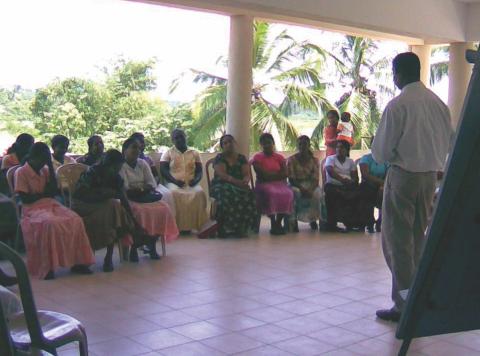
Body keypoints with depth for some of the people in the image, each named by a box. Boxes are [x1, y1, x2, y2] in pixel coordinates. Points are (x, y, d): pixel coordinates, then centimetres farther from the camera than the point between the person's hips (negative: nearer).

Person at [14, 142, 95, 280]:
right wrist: (43, 194, -5)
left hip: (50, 205, 6)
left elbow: (53, 192, 4)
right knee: (51, 223, -38)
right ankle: (46, 267, -29)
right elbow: (24, 199, -11)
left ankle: (77, 262, -20)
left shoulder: (45, 170, 14)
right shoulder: (21, 172, -5)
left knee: (75, 220, -21)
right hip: (33, 209, -6)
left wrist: (50, 166, 2)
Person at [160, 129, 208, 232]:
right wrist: (175, 181, -16)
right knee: (175, 194, -37)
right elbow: (163, 170, 1)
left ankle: (197, 225, -29)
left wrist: (196, 179, -11)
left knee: (199, 193, -32)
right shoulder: (168, 153, 12)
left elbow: (199, 171, 13)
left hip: (191, 184, 1)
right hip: (174, 183, -1)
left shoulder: (194, 153, 18)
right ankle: (178, 226, -31)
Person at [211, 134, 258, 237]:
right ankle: (226, 228, -34)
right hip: (222, 185, -3)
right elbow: (222, 174, -12)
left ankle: (242, 227, -25)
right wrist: (236, 181, -28)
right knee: (227, 195, -39)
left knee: (249, 195, -31)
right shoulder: (219, 158, 4)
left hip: (239, 186, 3)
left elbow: (247, 174, 2)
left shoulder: (242, 158, 14)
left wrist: (245, 181, -24)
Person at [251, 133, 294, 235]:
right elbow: (262, 175, -8)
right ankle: (273, 223, -27)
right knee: (271, 193, -37)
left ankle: (278, 223, -22)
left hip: (279, 183, 3)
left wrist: (270, 175, -7)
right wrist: (278, 173, -3)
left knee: (287, 194, -30)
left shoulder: (280, 157, 15)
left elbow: (285, 174, 2)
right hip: (264, 184, -3)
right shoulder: (257, 157, 6)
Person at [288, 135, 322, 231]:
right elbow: (291, 179, -10)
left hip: (310, 185, 2)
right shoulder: (291, 160, -3)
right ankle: (294, 220, -24)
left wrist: (311, 190, -27)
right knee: (295, 192, -38)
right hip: (296, 185, -2)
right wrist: (302, 188, -27)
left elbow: (316, 179, -5)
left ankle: (313, 219, -10)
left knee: (317, 193, -32)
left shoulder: (314, 160, 3)